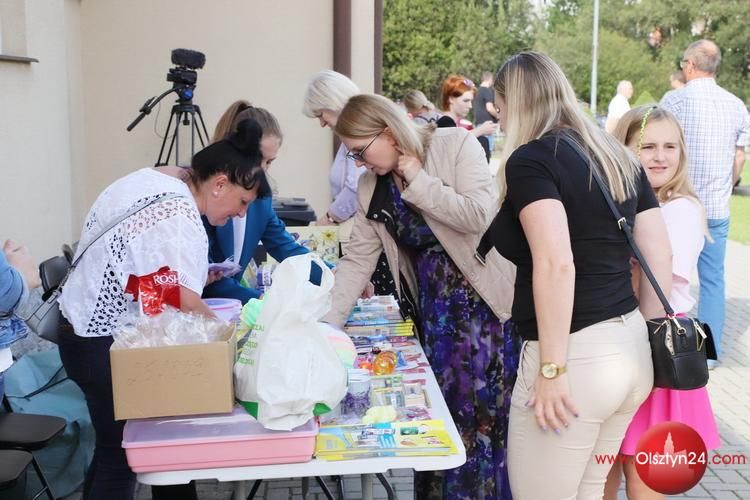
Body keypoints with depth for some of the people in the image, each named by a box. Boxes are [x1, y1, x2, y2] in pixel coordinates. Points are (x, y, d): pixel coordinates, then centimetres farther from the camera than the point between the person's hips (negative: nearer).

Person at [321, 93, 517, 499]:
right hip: (433, 310, 5)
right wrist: (325, 325, -5)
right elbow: (357, 260, 2)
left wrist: (418, 180, -16)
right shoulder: (371, 188, 5)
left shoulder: (455, 145, -10)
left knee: (487, 412, -2)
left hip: (484, 300, -5)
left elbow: (477, 215, -22)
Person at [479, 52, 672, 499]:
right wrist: (648, 344, 17)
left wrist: (552, 369, -19)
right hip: (630, 349, 8)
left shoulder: (529, 159, -10)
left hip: (578, 355, -8)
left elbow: (556, 265, -22)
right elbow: (659, 258, 11)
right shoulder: (620, 157, 12)